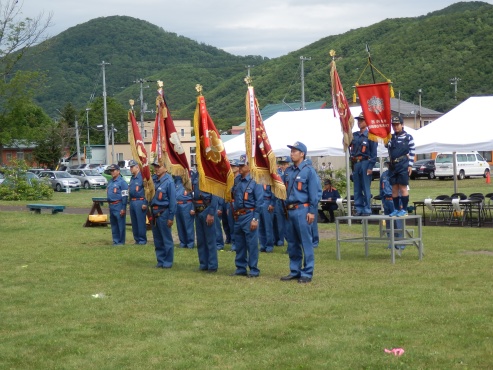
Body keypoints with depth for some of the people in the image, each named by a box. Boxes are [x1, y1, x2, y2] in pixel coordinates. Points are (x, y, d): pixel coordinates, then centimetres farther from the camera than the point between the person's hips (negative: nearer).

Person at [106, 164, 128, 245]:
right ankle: (115, 240, 20)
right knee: (113, 224, 13)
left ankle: (121, 241, 1)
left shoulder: (122, 182, -9)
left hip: (118, 206, -8)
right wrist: (109, 205, 18)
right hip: (111, 206, 8)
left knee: (120, 224, -4)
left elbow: (125, 196, -13)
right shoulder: (110, 182, 15)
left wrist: (123, 209, -17)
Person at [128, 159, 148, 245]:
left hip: (140, 202, -9)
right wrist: (130, 202, 18)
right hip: (132, 202, 9)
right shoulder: (132, 178, 17)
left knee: (141, 222, -5)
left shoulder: (142, 177, -11)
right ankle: (137, 239, 18)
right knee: (134, 222, 11)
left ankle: (142, 240, 0)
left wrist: (145, 203, -18)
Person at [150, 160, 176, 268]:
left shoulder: (169, 181, -12)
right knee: (157, 239, 13)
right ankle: (160, 261, 21)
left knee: (166, 239, 0)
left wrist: (171, 217, -14)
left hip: (163, 213, -7)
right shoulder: (153, 179, 7)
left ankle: (168, 262, 7)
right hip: (154, 213, 7)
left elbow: (173, 200, -13)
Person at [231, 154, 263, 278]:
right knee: (239, 244, 12)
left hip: (249, 215, -7)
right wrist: (234, 213, 12)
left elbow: (259, 201, -11)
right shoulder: (237, 180, 10)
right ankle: (241, 268, 20)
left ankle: (254, 270, 3)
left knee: (252, 244, -3)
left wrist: (255, 219, -14)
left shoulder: (255, 181, -9)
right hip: (238, 216, 7)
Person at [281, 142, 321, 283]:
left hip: (302, 210, -7)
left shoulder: (309, 171, -5)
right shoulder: (288, 171, 14)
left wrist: (312, 211, -13)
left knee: (305, 242, -4)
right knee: (292, 243, 11)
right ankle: (295, 271, 20)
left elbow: (314, 193, -8)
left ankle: (307, 273, -1)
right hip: (289, 210, 7)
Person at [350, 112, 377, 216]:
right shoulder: (354, 135, 13)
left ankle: (367, 210, 0)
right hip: (355, 164, 6)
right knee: (357, 188, 8)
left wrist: (370, 167, -13)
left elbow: (374, 153, -7)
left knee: (366, 188, -4)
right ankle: (359, 209, 13)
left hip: (365, 163, -6)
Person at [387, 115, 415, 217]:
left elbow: (412, 152, -2)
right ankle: (396, 209, 13)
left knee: (403, 187, -5)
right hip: (393, 165, 5)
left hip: (403, 165, -5)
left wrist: (410, 165, -8)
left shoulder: (408, 137, 0)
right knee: (394, 188, 7)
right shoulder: (390, 137, 13)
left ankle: (404, 210, -1)